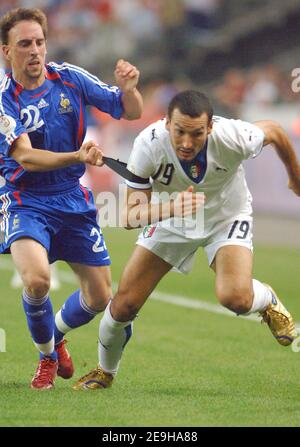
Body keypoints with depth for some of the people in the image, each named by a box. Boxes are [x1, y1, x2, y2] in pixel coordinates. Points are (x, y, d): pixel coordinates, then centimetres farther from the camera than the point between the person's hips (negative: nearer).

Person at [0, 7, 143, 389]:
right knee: (37, 279, -29)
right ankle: (46, 356, 1)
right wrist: (77, 156, -41)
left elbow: (131, 112, 2)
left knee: (99, 296, 5)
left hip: (73, 199, 4)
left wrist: (129, 88, -21)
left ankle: (55, 336, 39)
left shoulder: (70, 78, -3)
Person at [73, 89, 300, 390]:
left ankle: (267, 301, 11)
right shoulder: (148, 144, -32)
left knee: (236, 298, -28)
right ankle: (105, 371, 28)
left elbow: (273, 131, -10)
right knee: (124, 305, -3)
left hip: (227, 217, -1)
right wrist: (170, 208, -51)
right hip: (170, 223, 1)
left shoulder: (232, 137, -34)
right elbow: (131, 215, -30)